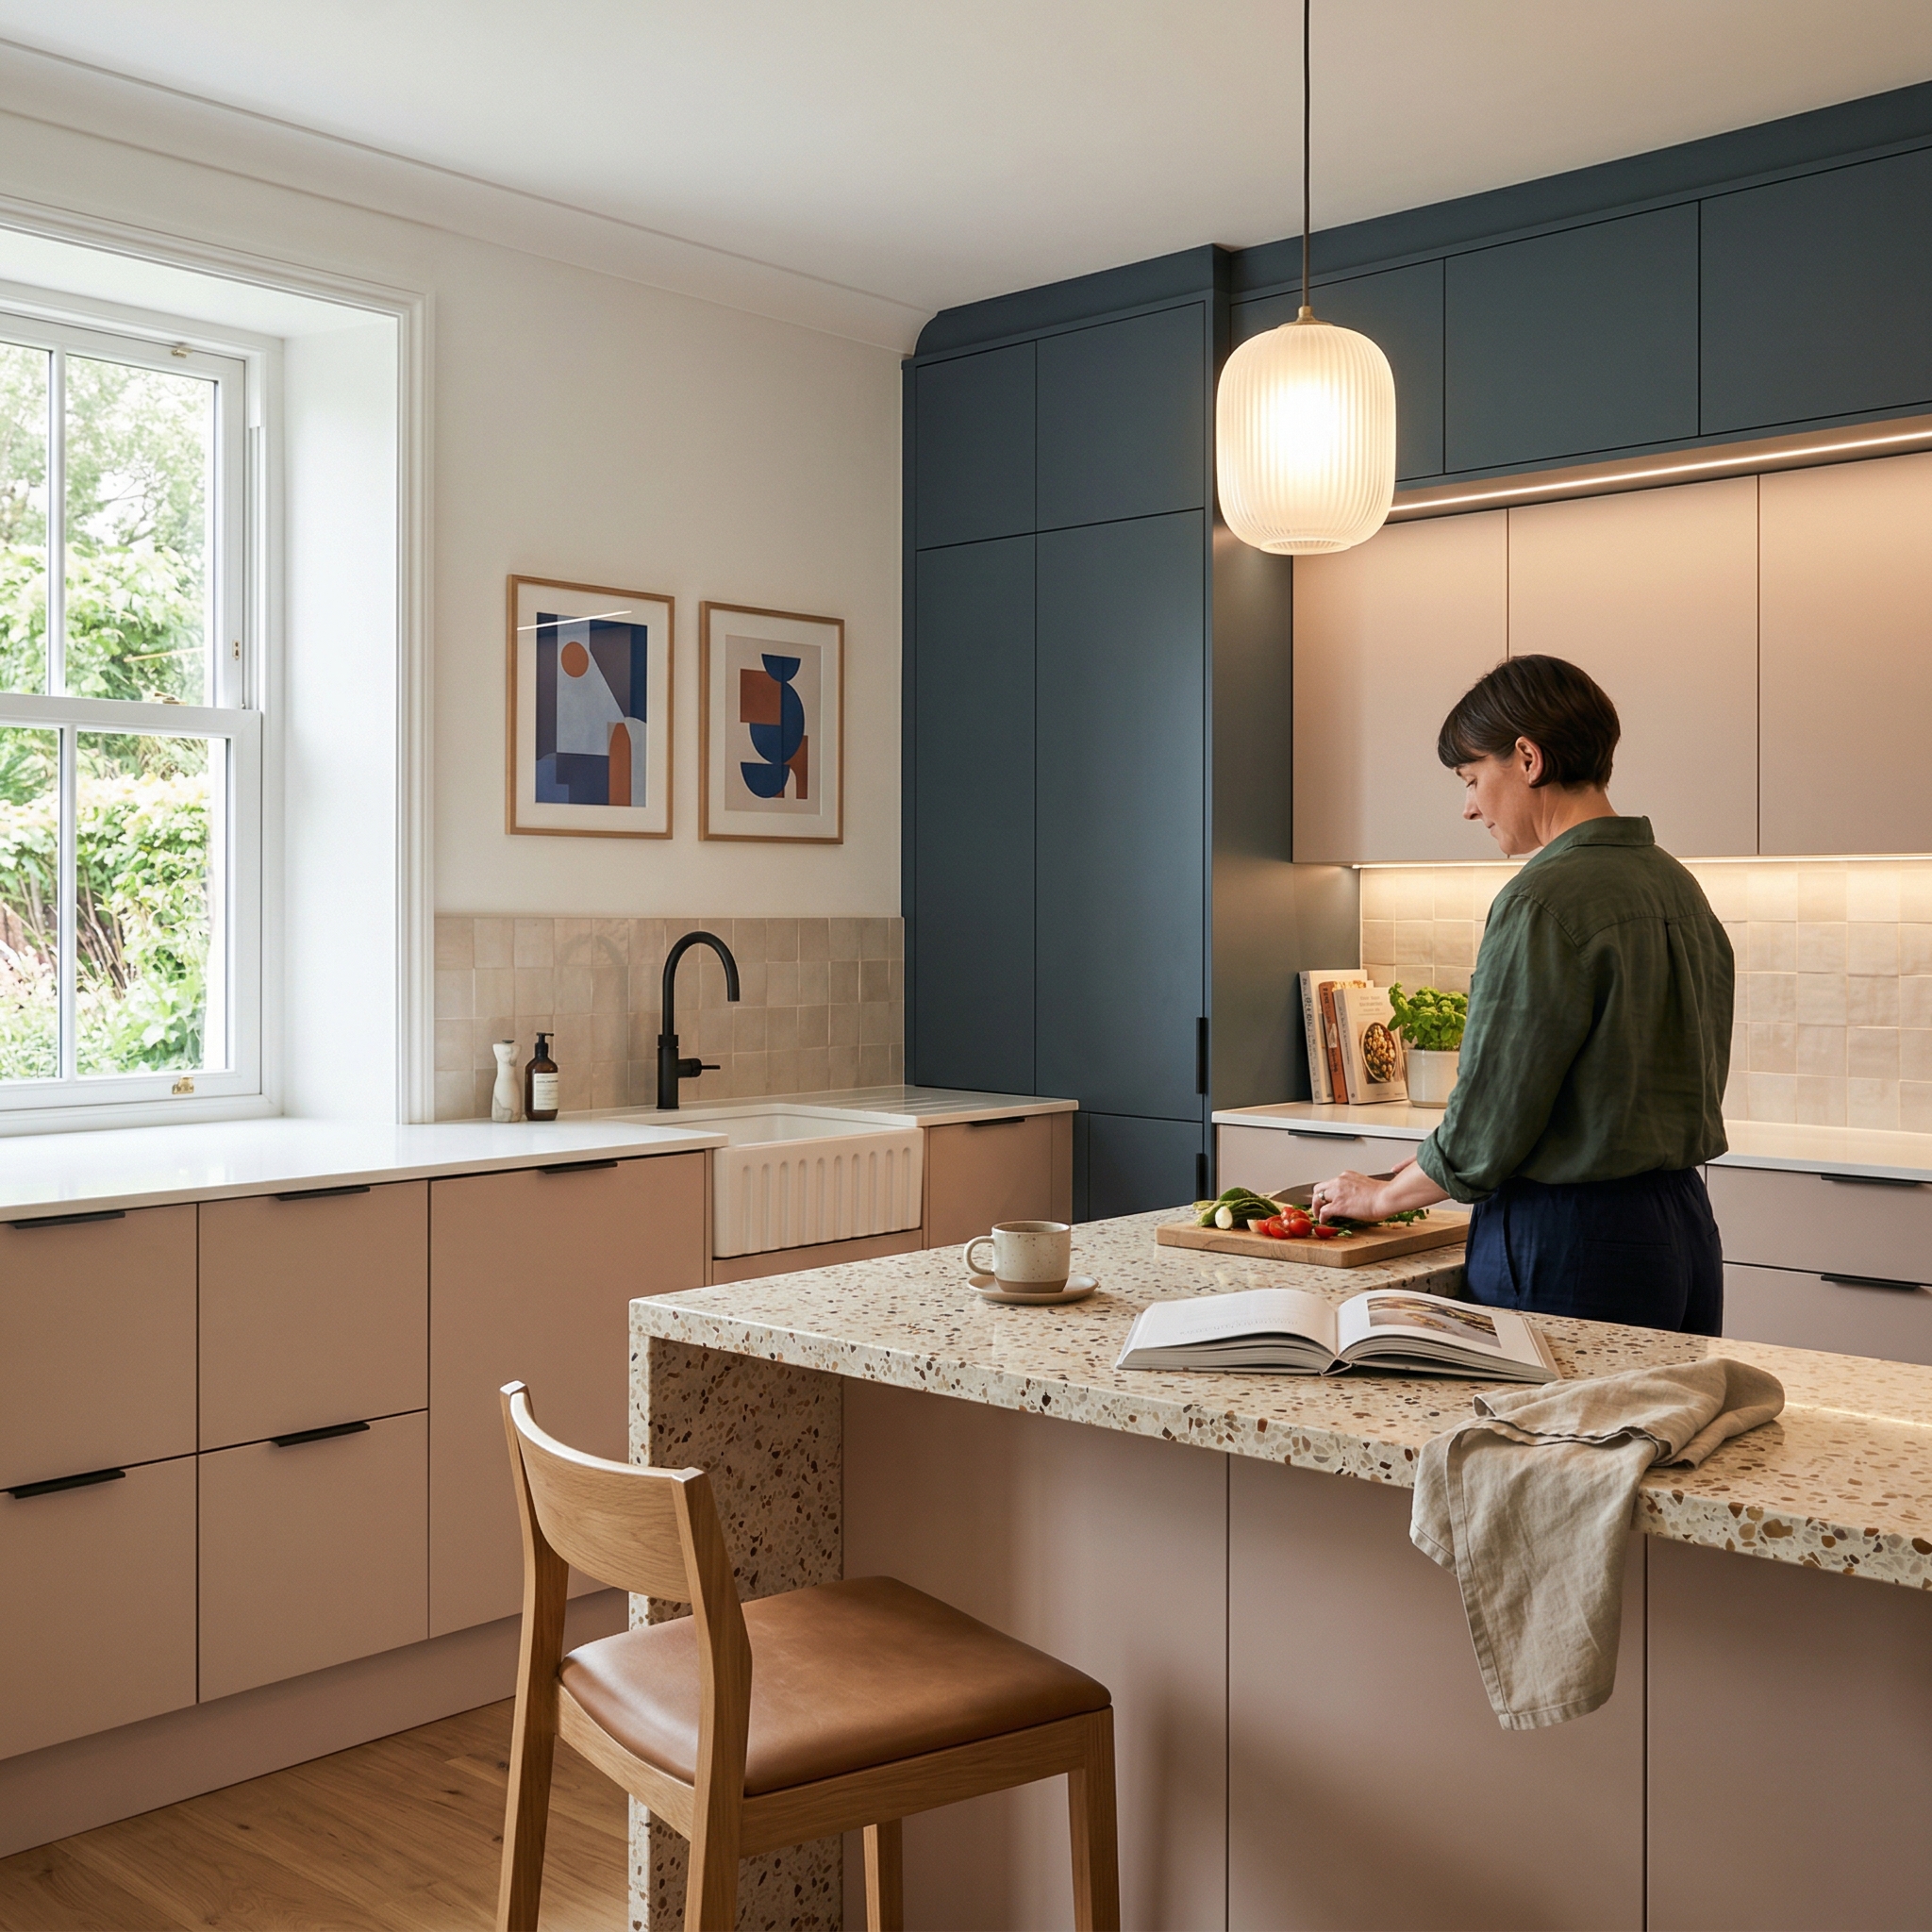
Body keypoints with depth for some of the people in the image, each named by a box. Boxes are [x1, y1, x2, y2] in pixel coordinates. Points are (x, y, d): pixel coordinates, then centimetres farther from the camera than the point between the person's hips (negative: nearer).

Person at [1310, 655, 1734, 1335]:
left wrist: (1383, 1195, 2)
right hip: (1685, 1224, 9)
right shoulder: (1675, 883, 9)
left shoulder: (1543, 905, -18)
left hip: (1572, 1248, -9)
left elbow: (1490, 1123, -16)